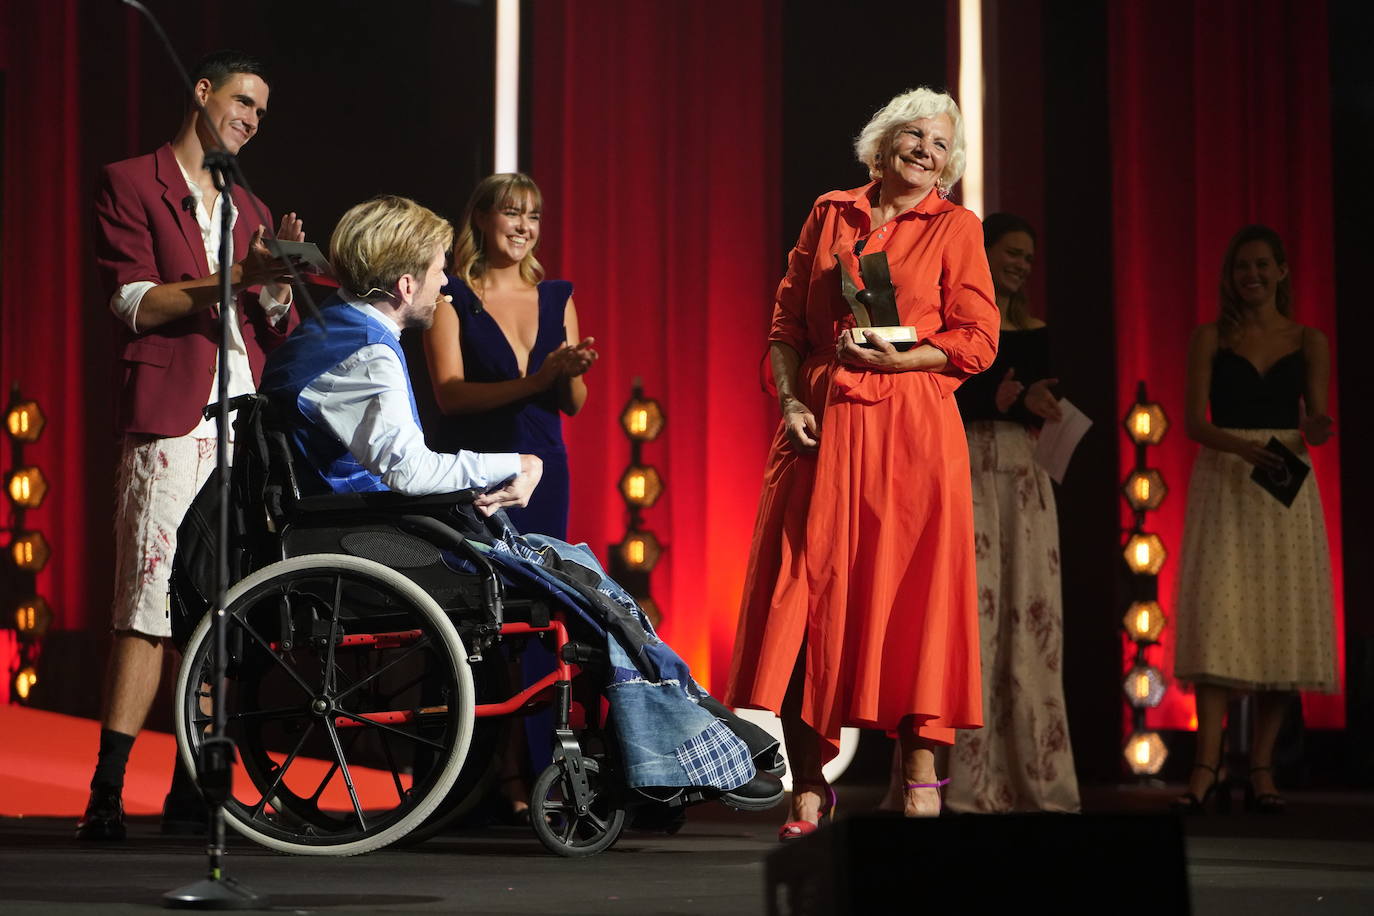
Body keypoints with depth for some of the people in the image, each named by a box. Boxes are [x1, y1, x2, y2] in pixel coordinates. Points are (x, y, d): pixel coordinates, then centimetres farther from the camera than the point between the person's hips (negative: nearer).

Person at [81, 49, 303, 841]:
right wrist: (237, 275, -15)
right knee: (150, 607, -13)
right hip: (172, 426, -6)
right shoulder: (132, 184, 6)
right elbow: (136, 304, -5)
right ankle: (107, 794, -13)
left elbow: (278, 333, 21)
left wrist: (278, 279, 0)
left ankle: (191, 793, 5)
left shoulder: (248, 209, 24)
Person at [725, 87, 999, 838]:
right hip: (822, 428, 3)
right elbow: (786, 321, 13)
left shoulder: (955, 228, 5)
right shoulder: (830, 215, 13)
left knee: (912, 596, -2)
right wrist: (791, 398, -2)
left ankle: (921, 774, 6)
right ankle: (809, 783, 6)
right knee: (804, 590, 0)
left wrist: (895, 357, -12)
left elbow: (977, 340, 0)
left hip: (912, 430, -2)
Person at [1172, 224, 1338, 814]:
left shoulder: (1309, 343, 9)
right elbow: (1196, 422, -2)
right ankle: (1208, 765, -16)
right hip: (1223, 484, -1)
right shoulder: (1210, 339, 6)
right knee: (1216, 616, -12)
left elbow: (1316, 424, 4)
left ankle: (1261, 769, 2)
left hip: (1285, 487, 2)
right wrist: (1246, 449, -21)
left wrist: (1316, 429, -21)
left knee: (1282, 620, -3)